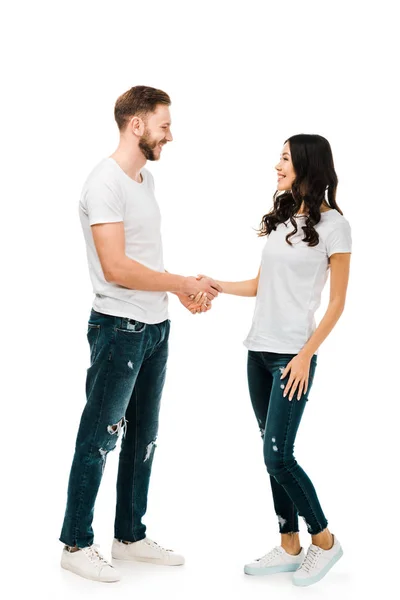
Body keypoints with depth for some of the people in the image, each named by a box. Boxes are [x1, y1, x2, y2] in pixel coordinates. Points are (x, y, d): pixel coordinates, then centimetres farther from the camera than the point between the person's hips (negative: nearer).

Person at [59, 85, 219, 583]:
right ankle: (76, 544, 14)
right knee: (99, 438, 1)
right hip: (119, 329, -9)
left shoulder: (145, 179, 13)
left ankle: (131, 537, 29)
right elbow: (116, 268, -24)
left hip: (155, 327, 9)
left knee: (142, 437, 16)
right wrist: (183, 284, -14)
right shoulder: (106, 183, -16)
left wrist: (185, 290, 2)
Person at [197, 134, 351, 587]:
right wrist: (216, 285, 4)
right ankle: (289, 548, 21)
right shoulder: (280, 218, 12)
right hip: (259, 350, 6)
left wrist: (306, 355, -12)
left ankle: (324, 541, 12)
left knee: (277, 456, -8)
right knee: (274, 453, 9)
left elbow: (337, 302, -6)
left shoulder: (332, 224, -6)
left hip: (293, 355, -6)